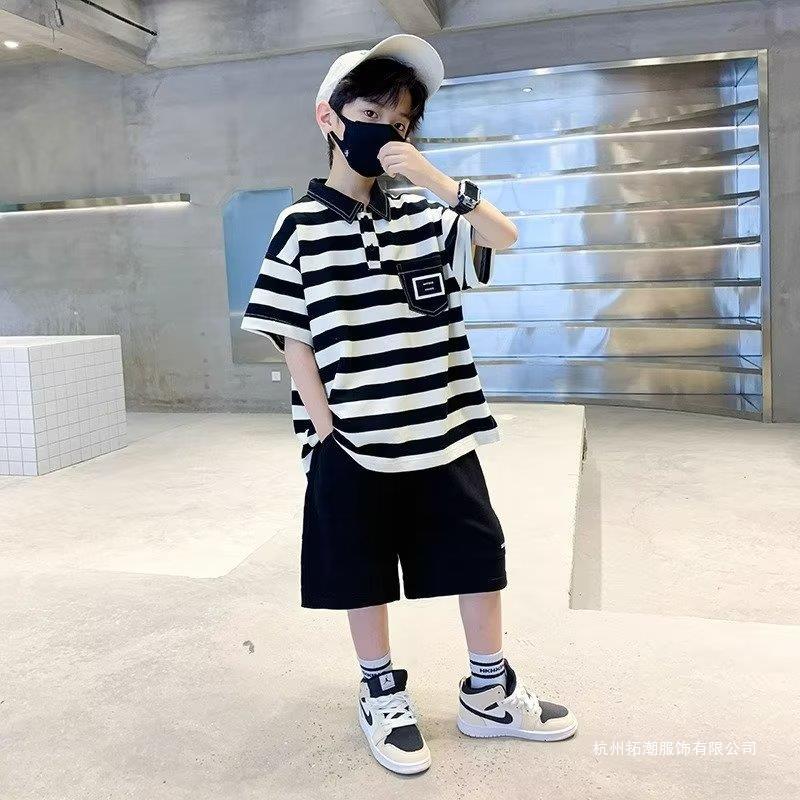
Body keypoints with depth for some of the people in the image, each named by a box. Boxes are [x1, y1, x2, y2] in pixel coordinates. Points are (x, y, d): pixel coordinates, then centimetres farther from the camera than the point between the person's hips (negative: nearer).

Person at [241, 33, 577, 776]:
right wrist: (324, 428, -10)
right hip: (354, 444, -3)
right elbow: (292, 338, -5)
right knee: (363, 575, 9)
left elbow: (505, 238, -5)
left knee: (479, 556, 11)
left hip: (442, 434, 4)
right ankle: (382, 699, 31)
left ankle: (488, 694, 30)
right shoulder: (301, 225, -3)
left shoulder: (424, 217, 7)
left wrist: (436, 178, -16)